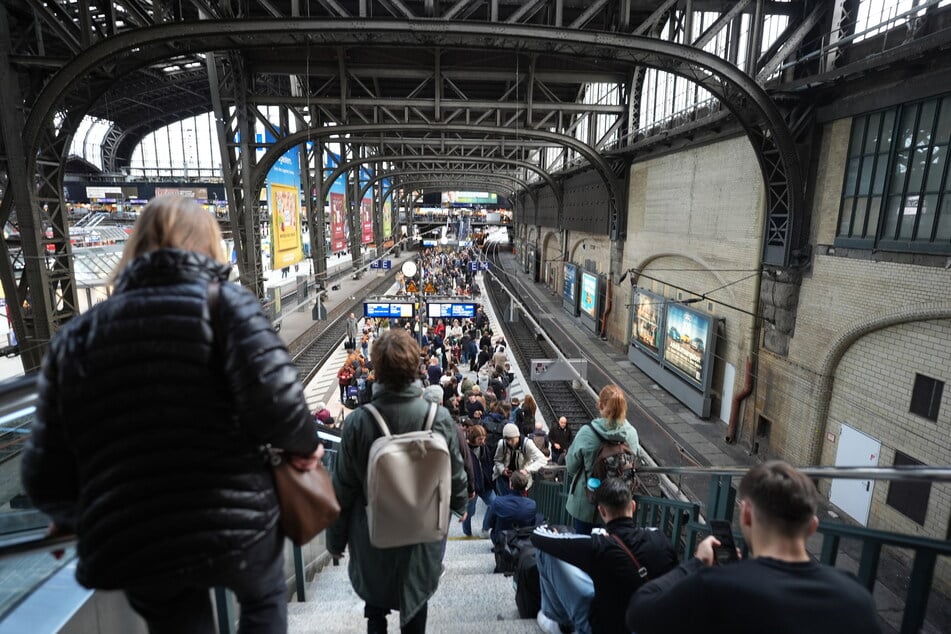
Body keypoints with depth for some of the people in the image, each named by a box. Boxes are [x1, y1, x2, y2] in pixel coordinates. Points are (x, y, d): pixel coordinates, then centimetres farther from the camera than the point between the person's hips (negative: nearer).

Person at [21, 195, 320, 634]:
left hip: (133, 549, 4)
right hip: (235, 522, -3)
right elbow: (275, 402, -23)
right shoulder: (224, 303, -8)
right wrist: (304, 445, -2)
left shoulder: (76, 336, 5)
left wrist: (78, 518, 26)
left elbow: (45, 475, 6)